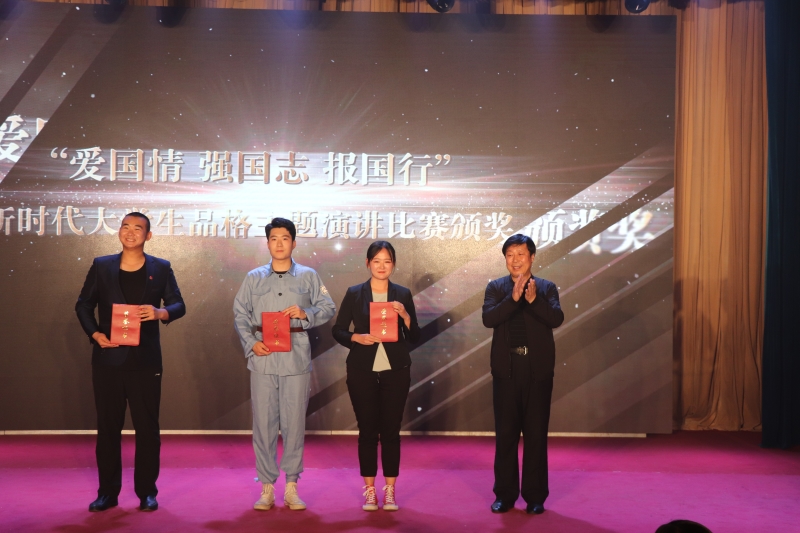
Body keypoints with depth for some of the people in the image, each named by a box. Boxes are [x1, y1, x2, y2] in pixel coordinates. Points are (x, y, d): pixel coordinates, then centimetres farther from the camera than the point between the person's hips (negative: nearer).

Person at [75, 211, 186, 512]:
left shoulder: (161, 269, 3)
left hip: (145, 360, -1)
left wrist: (161, 313, -18)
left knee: (147, 427, 3)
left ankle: (146, 492, 15)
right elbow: (83, 305, 10)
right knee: (108, 426, 7)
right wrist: (94, 333, -6)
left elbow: (179, 305, 3)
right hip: (108, 358, 1)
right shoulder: (101, 266, 6)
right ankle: (107, 492, 18)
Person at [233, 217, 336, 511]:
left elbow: (329, 308, 7)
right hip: (262, 359, 1)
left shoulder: (308, 276, 8)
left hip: (296, 359, -1)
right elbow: (240, 314, 8)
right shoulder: (254, 278, 10)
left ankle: (292, 487, 11)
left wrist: (306, 314, -11)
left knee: (294, 422, 2)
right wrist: (250, 343, -6)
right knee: (263, 423, 2)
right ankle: (267, 487, 11)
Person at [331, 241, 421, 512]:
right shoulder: (354, 294, 2)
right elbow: (338, 330, 4)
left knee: (391, 430, 3)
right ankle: (369, 490, 14)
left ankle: (390, 490, 13)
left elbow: (414, 336, 5)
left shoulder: (403, 294, 5)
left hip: (395, 371, 1)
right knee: (367, 430, 4)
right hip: (362, 372, -1)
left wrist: (405, 315, -13)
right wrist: (357, 338, -14)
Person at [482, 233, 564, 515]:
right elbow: (488, 318, -10)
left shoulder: (546, 288, 5)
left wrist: (534, 299, -26)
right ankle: (505, 494, 17)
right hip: (506, 368, 1)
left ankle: (535, 496, 14)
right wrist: (514, 297, -21)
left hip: (538, 370, 0)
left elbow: (556, 319, -11)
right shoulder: (496, 287, 6)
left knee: (536, 434, 5)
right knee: (505, 433, 7)